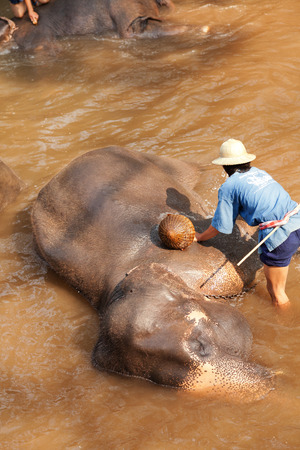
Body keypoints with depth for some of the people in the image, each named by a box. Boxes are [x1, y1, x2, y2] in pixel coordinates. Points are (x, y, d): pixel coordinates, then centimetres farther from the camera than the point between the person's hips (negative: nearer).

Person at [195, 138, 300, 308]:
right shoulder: (259, 172, 19)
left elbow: (221, 226, 8)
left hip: (280, 235, -7)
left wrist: (200, 237, 26)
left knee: (276, 290, 10)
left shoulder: (228, 187, 1)